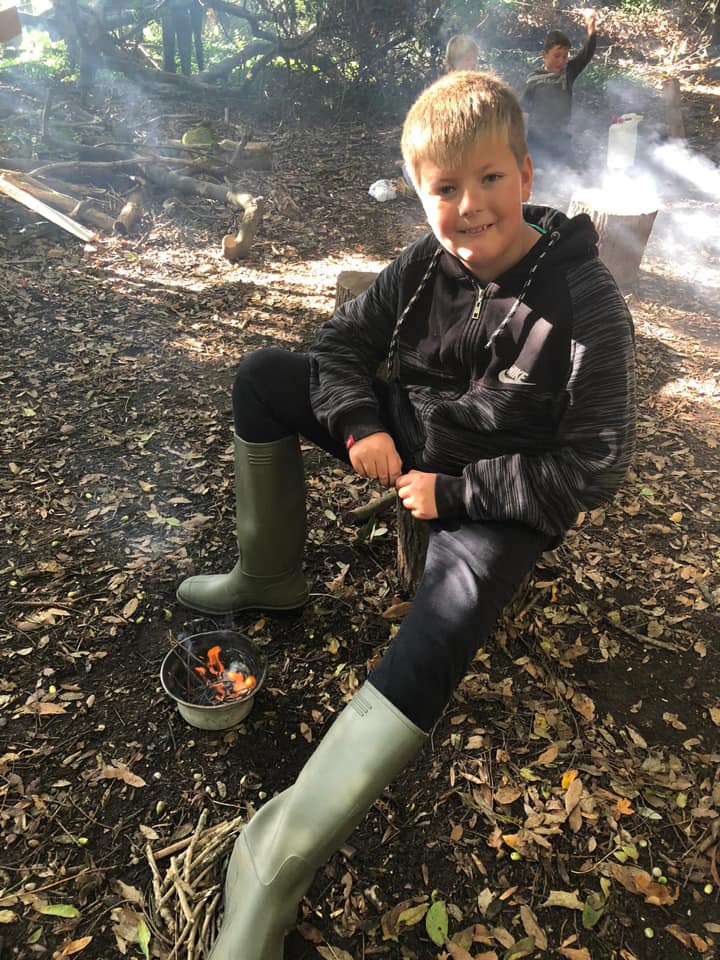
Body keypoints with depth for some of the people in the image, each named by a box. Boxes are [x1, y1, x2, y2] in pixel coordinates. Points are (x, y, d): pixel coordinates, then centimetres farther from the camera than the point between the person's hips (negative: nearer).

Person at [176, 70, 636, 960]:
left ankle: (279, 855, -30)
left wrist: (453, 491, -23)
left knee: (456, 604, -37)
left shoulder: (587, 304, -20)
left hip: (503, 497, -5)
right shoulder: (426, 263, -7)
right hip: (407, 439, 5)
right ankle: (269, 578, 3)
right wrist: (359, 421, -18)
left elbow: (594, 468, -20)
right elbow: (343, 340, 3)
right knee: (263, 375, -9)